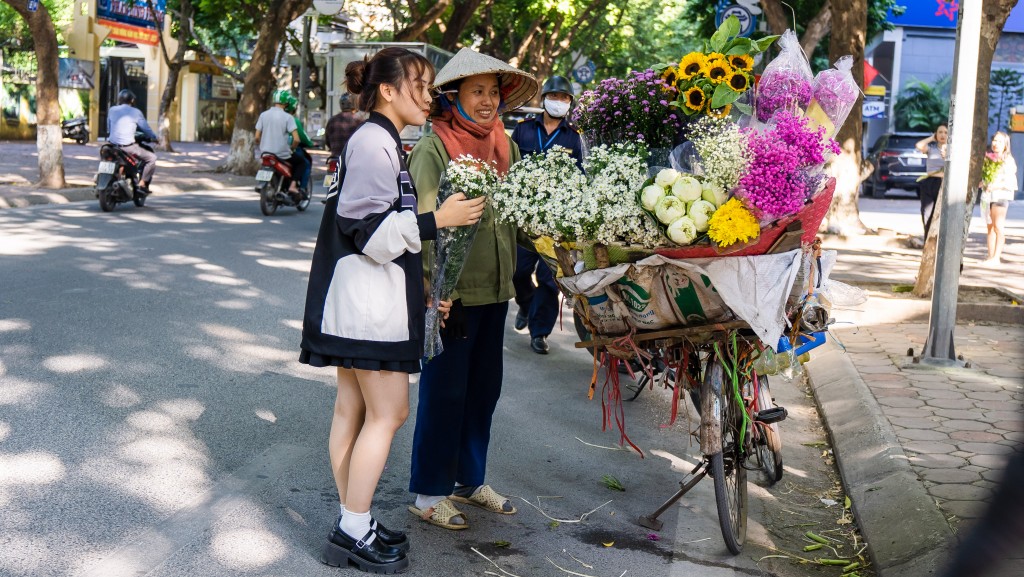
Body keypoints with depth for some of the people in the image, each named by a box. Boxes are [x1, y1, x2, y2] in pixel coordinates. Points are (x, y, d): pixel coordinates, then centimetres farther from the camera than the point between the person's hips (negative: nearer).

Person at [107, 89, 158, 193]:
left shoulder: (111, 110, 10)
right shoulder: (135, 112, -3)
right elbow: (146, 129, 2)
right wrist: (154, 138, 21)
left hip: (112, 145, 6)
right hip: (128, 147, -6)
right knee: (151, 157, 6)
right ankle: (142, 184, -2)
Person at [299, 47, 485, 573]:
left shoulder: (382, 142, 18)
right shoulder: (374, 142, -13)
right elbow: (372, 234, -19)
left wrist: (421, 287, 20)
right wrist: (438, 219, -15)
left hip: (371, 296, 10)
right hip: (369, 298, -10)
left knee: (353, 408, 11)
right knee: (388, 412, -6)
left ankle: (352, 526, 18)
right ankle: (353, 532, 1)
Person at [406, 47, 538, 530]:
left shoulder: (505, 147, 8)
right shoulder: (433, 150, -12)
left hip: (495, 289, 7)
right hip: (452, 292, -7)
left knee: (484, 387, 16)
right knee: (444, 391, 3)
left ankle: (469, 480, 32)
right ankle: (429, 493, 17)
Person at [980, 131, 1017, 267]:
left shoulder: (1008, 160, -2)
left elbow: (1010, 181, -10)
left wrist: (995, 186, -23)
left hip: (1001, 193, -6)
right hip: (986, 194, 6)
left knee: (998, 226, -12)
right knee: (990, 227, 6)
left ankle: (996, 257, -14)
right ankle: (990, 256, 7)